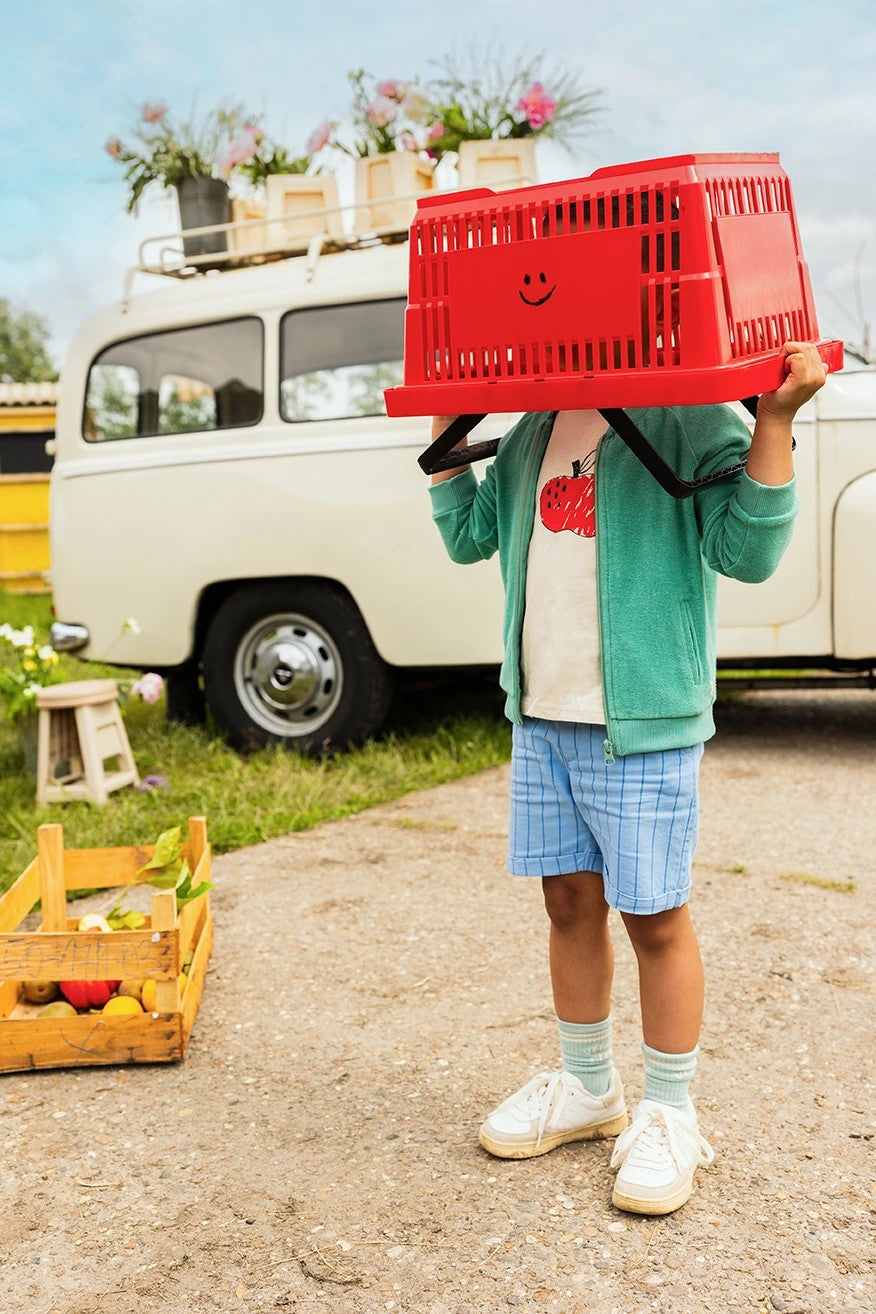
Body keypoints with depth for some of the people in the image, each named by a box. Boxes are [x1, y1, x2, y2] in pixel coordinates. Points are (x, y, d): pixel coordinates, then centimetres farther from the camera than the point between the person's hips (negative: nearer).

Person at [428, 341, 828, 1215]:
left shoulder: (689, 420, -6)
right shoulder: (534, 429, 14)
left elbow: (747, 551, -14)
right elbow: (467, 535, 21)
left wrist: (774, 421, -21)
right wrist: (446, 424, 18)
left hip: (645, 722, -6)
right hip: (541, 718, 6)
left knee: (655, 916, 5)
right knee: (569, 900, 15)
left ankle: (669, 1116, 24)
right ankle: (586, 1088, 34)